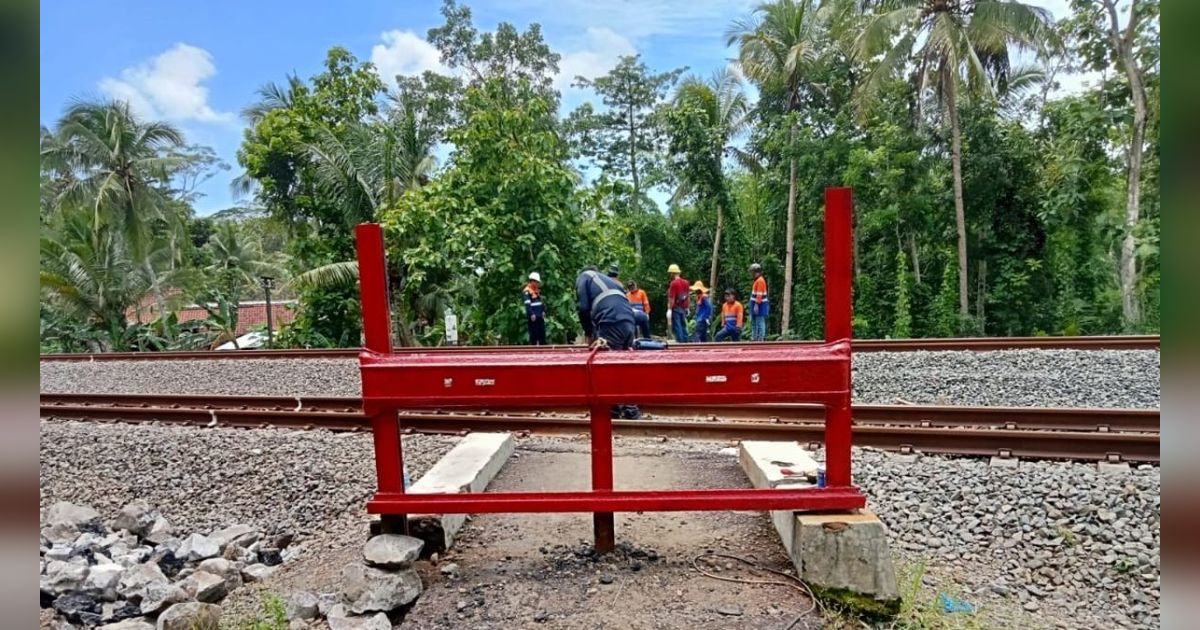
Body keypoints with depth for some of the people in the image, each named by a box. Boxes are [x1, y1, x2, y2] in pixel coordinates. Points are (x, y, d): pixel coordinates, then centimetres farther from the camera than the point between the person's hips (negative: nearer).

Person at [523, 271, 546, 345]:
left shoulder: (537, 290, 15)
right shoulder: (527, 291, -11)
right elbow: (527, 304, -17)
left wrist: (543, 311, 12)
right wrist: (531, 314, -22)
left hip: (540, 316, 8)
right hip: (533, 317, -8)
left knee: (542, 333, 11)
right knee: (534, 334, -3)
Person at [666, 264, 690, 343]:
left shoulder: (673, 283, -13)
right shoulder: (685, 282, 9)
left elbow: (672, 298, -17)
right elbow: (687, 296, 15)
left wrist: (669, 309, -16)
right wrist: (687, 308, 21)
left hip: (676, 308, -7)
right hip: (683, 308, 7)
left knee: (677, 327, -3)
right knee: (683, 326, 13)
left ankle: (680, 342, -5)